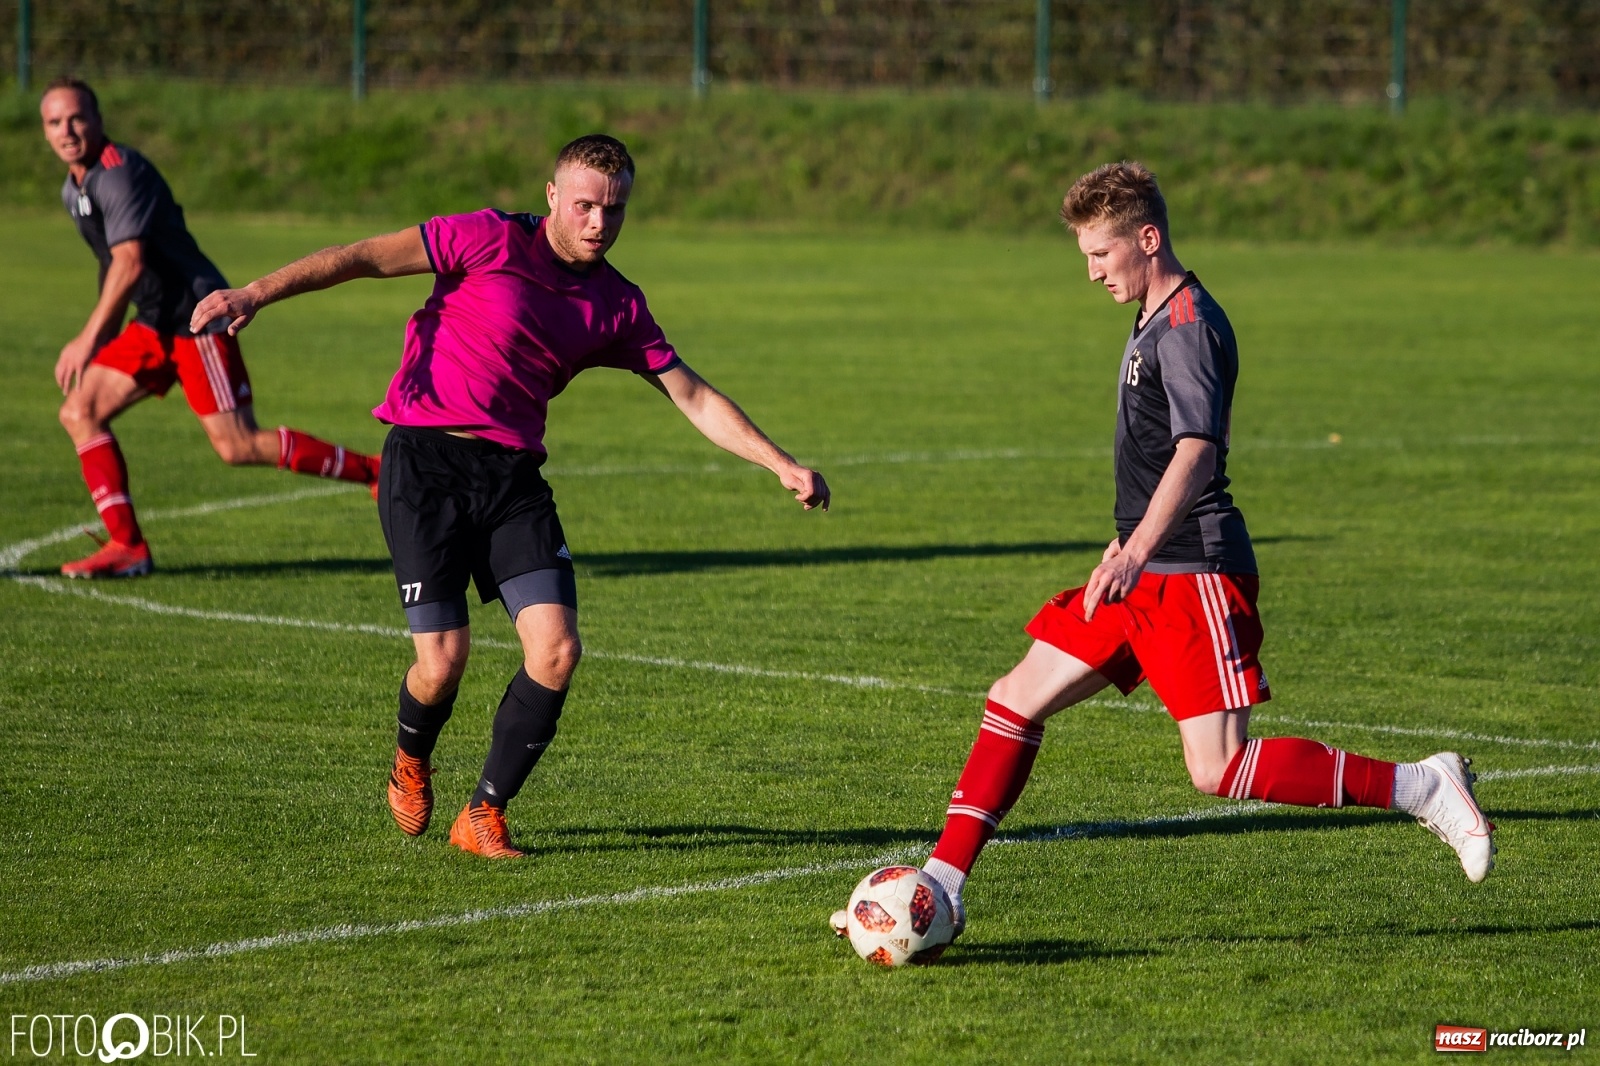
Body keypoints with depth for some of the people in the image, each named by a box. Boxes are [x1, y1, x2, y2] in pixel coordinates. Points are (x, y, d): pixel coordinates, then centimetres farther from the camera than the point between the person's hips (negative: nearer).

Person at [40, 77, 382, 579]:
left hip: (198, 316, -9)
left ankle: (376, 471, 1)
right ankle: (127, 547, -1)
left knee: (238, 446, -12)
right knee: (79, 411, -1)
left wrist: (88, 339, -26)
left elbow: (129, 263, -26)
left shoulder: (119, 174, -18)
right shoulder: (74, 189, 13)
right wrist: (102, 336, 23)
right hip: (154, 324, 9)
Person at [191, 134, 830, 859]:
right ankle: (411, 761, 26)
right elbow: (365, 257, -7)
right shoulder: (493, 240, -6)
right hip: (425, 463, -4)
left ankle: (484, 815, 6)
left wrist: (781, 464, 6)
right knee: (443, 664, -11)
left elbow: (693, 398, 13)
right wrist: (256, 294, -15)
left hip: (513, 475, 4)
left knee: (556, 652, -11)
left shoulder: (617, 305, 8)